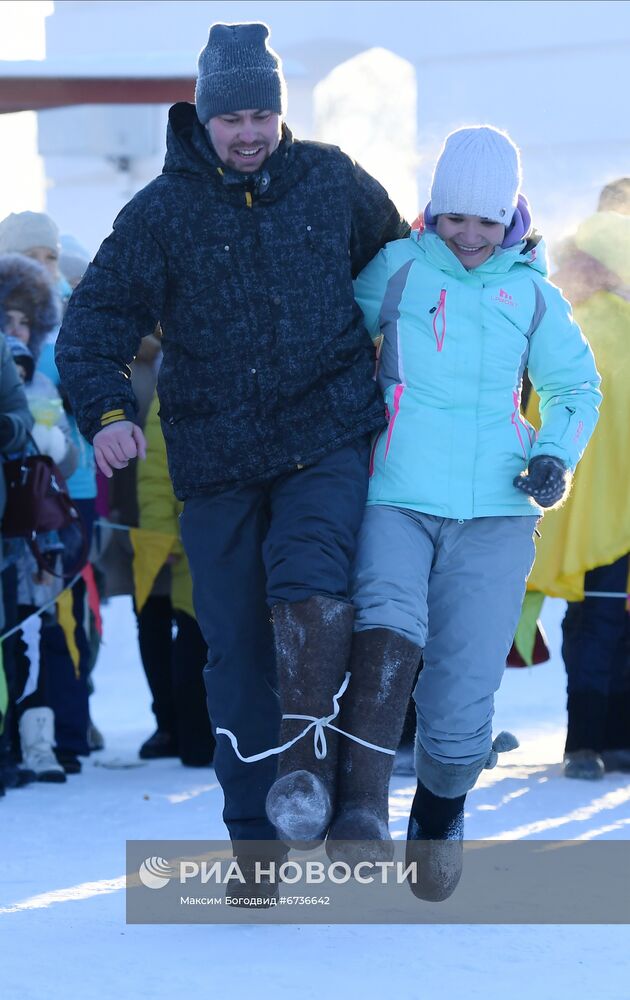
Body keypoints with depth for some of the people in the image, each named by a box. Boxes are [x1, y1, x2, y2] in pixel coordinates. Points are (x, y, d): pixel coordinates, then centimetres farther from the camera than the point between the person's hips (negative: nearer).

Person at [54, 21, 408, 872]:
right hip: (216, 458, 0)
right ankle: (257, 834, 10)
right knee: (235, 645, 3)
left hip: (327, 440, 0)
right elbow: (94, 322, -4)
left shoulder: (332, 182, 5)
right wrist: (105, 410, -19)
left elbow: (394, 260, 24)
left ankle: (304, 758, -24)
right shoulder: (162, 211, -1)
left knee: (308, 576, -27)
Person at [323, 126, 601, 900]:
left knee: (460, 706, -5)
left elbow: (577, 386, 23)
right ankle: (360, 806, -38)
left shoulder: (532, 295, 12)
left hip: (493, 516, 1)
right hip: (396, 501, -1)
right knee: (390, 621, -33)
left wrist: (556, 456, 5)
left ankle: (440, 814, 25)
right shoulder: (395, 269, 8)